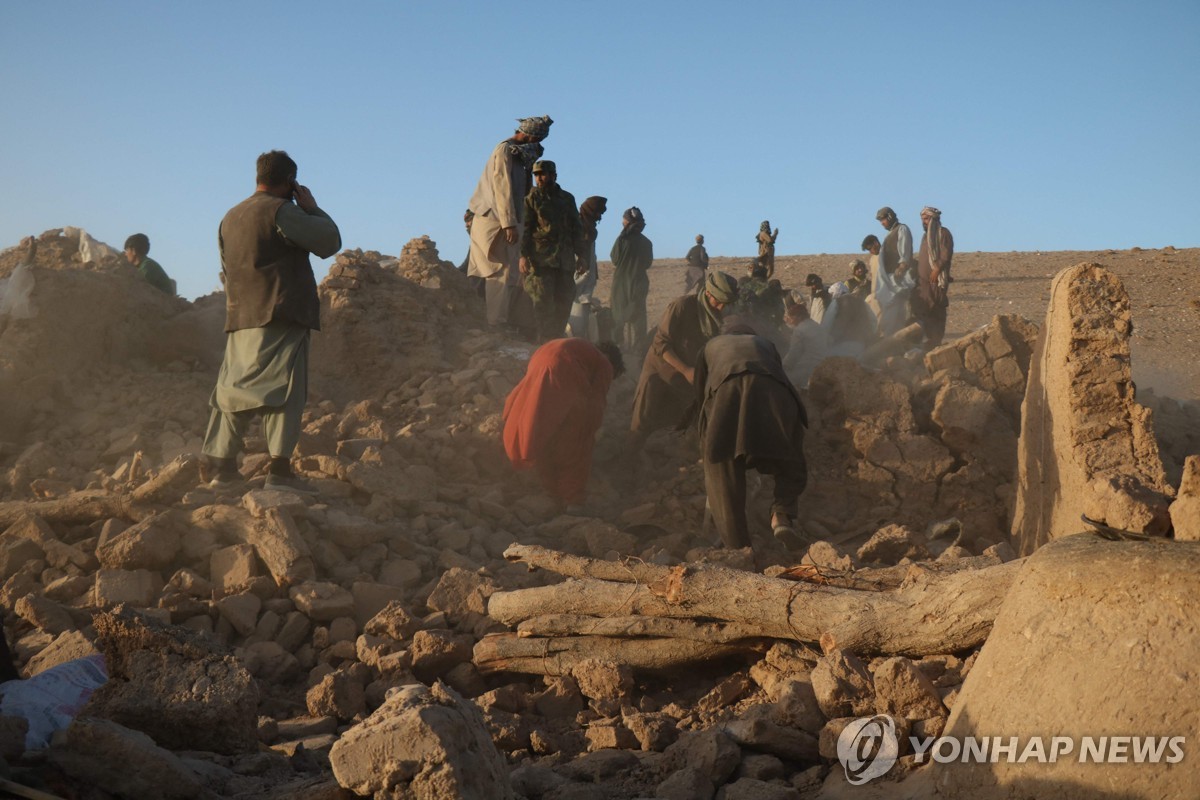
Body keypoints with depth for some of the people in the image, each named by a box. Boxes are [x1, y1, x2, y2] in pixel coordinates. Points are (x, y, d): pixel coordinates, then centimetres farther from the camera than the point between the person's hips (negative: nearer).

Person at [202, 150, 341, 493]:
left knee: (234, 388, 9)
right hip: (281, 316, -7)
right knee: (283, 387, -9)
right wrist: (312, 207, 5)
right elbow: (329, 241, -9)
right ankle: (279, 469, -16)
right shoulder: (281, 210, -7)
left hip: (240, 317, 8)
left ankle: (224, 468, 11)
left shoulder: (230, 217, 19)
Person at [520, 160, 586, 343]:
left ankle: (555, 340, 10)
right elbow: (524, 228, -1)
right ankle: (545, 344, -7)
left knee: (564, 302, 2)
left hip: (565, 259, 4)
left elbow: (577, 228, 21)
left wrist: (580, 253, 13)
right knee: (543, 302, -8)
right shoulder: (532, 198, 6)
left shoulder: (567, 198, 17)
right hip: (541, 258, -4)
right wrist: (523, 255, -12)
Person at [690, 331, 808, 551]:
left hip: (727, 391, -1)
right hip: (773, 392, 1)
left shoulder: (712, 345, 39)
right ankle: (782, 514, -7)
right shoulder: (765, 343, 42)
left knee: (723, 472, 9)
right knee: (791, 467, 19)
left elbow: (700, 396, 38)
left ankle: (736, 547, 4)